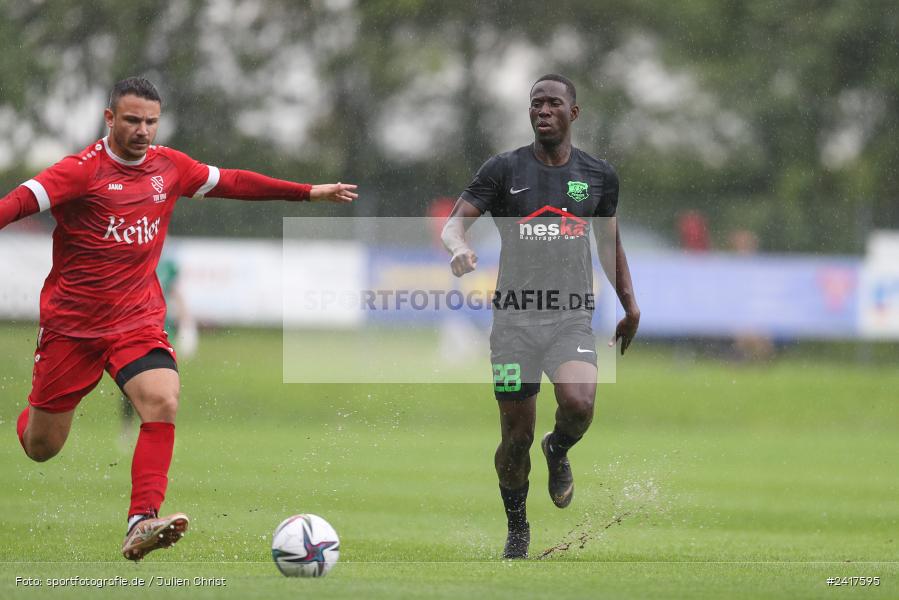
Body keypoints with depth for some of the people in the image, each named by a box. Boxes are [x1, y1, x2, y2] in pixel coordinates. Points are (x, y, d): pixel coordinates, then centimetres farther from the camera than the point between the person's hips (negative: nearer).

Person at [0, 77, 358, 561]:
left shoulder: (168, 167, 4)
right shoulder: (84, 170, -13)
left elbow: (231, 182, 17)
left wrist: (308, 192, 22)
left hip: (138, 319, 3)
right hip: (71, 321, -3)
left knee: (163, 401, -26)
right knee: (40, 449, 6)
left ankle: (141, 525, -30)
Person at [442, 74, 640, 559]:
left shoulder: (598, 175, 9)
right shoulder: (504, 169, 1)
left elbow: (609, 241, 22)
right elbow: (454, 223, -4)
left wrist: (630, 306, 24)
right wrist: (458, 247, -28)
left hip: (572, 315, 0)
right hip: (515, 316, 0)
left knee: (578, 403, -27)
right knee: (516, 434, 1)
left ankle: (558, 451, 9)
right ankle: (516, 527, 24)